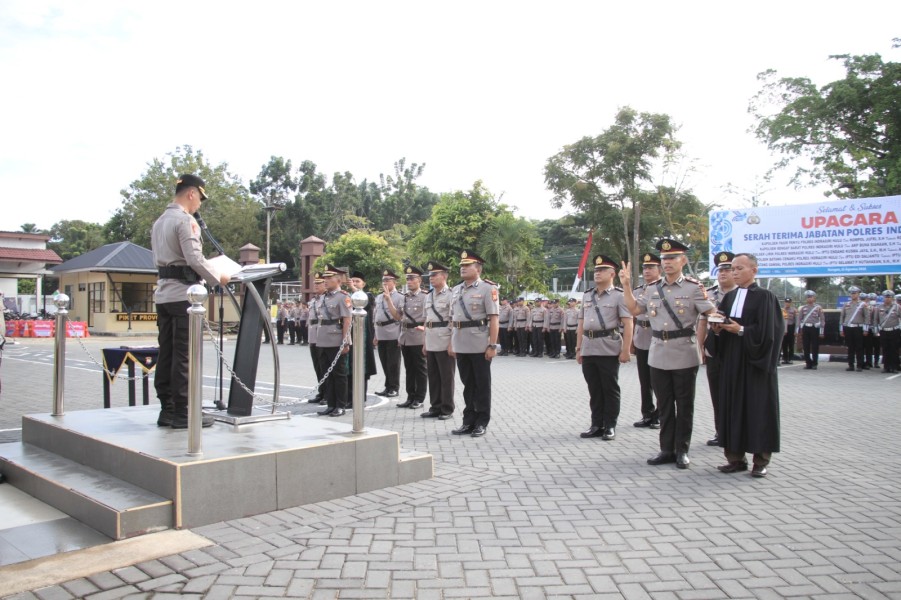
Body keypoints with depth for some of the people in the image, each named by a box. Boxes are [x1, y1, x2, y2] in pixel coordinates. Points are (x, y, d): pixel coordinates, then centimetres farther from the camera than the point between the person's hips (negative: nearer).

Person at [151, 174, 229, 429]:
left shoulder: (159, 221, 18)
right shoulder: (185, 220, -10)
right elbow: (194, 258, -17)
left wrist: (205, 274, 21)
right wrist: (218, 278, -4)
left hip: (163, 293, 9)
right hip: (183, 293, -9)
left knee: (166, 354, 9)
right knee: (184, 355, -5)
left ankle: (167, 409, 13)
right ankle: (182, 413, -2)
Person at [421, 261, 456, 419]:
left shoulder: (450, 295, -8)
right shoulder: (429, 296, 15)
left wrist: (452, 344, -17)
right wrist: (425, 342, 15)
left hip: (445, 344, -7)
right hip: (431, 344, 7)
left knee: (446, 377, 2)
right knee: (433, 377, 12)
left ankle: (447, 409, 10)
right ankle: (435, 407, 21)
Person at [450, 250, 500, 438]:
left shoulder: (487, 288, -6)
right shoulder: (457, 289, 13)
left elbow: (493, 318, -10)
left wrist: (492, 345, -15)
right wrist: (451, 342, 12)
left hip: (480, 346, -6)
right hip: (461, 346, 6)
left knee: (482, 385, 4)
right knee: (468, 384, 12)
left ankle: (482, 423, 13)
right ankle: (469, 422, 20)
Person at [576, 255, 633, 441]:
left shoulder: (619, 295, -2)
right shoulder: (587, 296, 14)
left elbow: (628, 325, -7)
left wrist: (625, 350, -14)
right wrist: (578, 348, 12)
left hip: (609, 350, -5)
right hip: (588, 349, 5)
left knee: (610, 389, 3)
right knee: (594, 389, 10)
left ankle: (610, 426, 12)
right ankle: (596, 425, 18)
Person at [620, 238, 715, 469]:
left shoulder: (694, 287, -5)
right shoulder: (654, 289, 10)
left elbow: (712, 315, -8)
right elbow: (634, 309, 15)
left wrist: (698, 342, -14)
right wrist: (626, 285, 7)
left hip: (684, 356, -4)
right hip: (658, 355, 5)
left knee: (684, 405, 6)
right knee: (664, 405, 11)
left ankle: (682, 450, 17)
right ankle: (667, 449, 20)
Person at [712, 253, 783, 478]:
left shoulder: (765, 297, -6)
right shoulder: (729, 297, 13)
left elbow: (767, 331, -13)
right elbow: (721, 326, 14)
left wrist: (740, 330, -20)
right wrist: (718, 329, -6)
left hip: (755, 362, -6)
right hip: (732, 361, 6)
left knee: (757, 409, 0)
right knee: (733, 407, 6)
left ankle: (761, 460, 9)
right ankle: (736, 457, 13)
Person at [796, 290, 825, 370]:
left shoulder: (818, 308, 2)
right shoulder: (803, 308, 10)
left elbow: (822, 319, 0)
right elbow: (799, 319, 12)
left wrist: (821, 332, -5)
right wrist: (799, 330, 7)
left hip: (815, 328, -3)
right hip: (805, 328, 3)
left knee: (815, 347, 0)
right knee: (806, 347, 2)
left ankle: (814, 364, 7)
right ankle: (808, 363, 10)